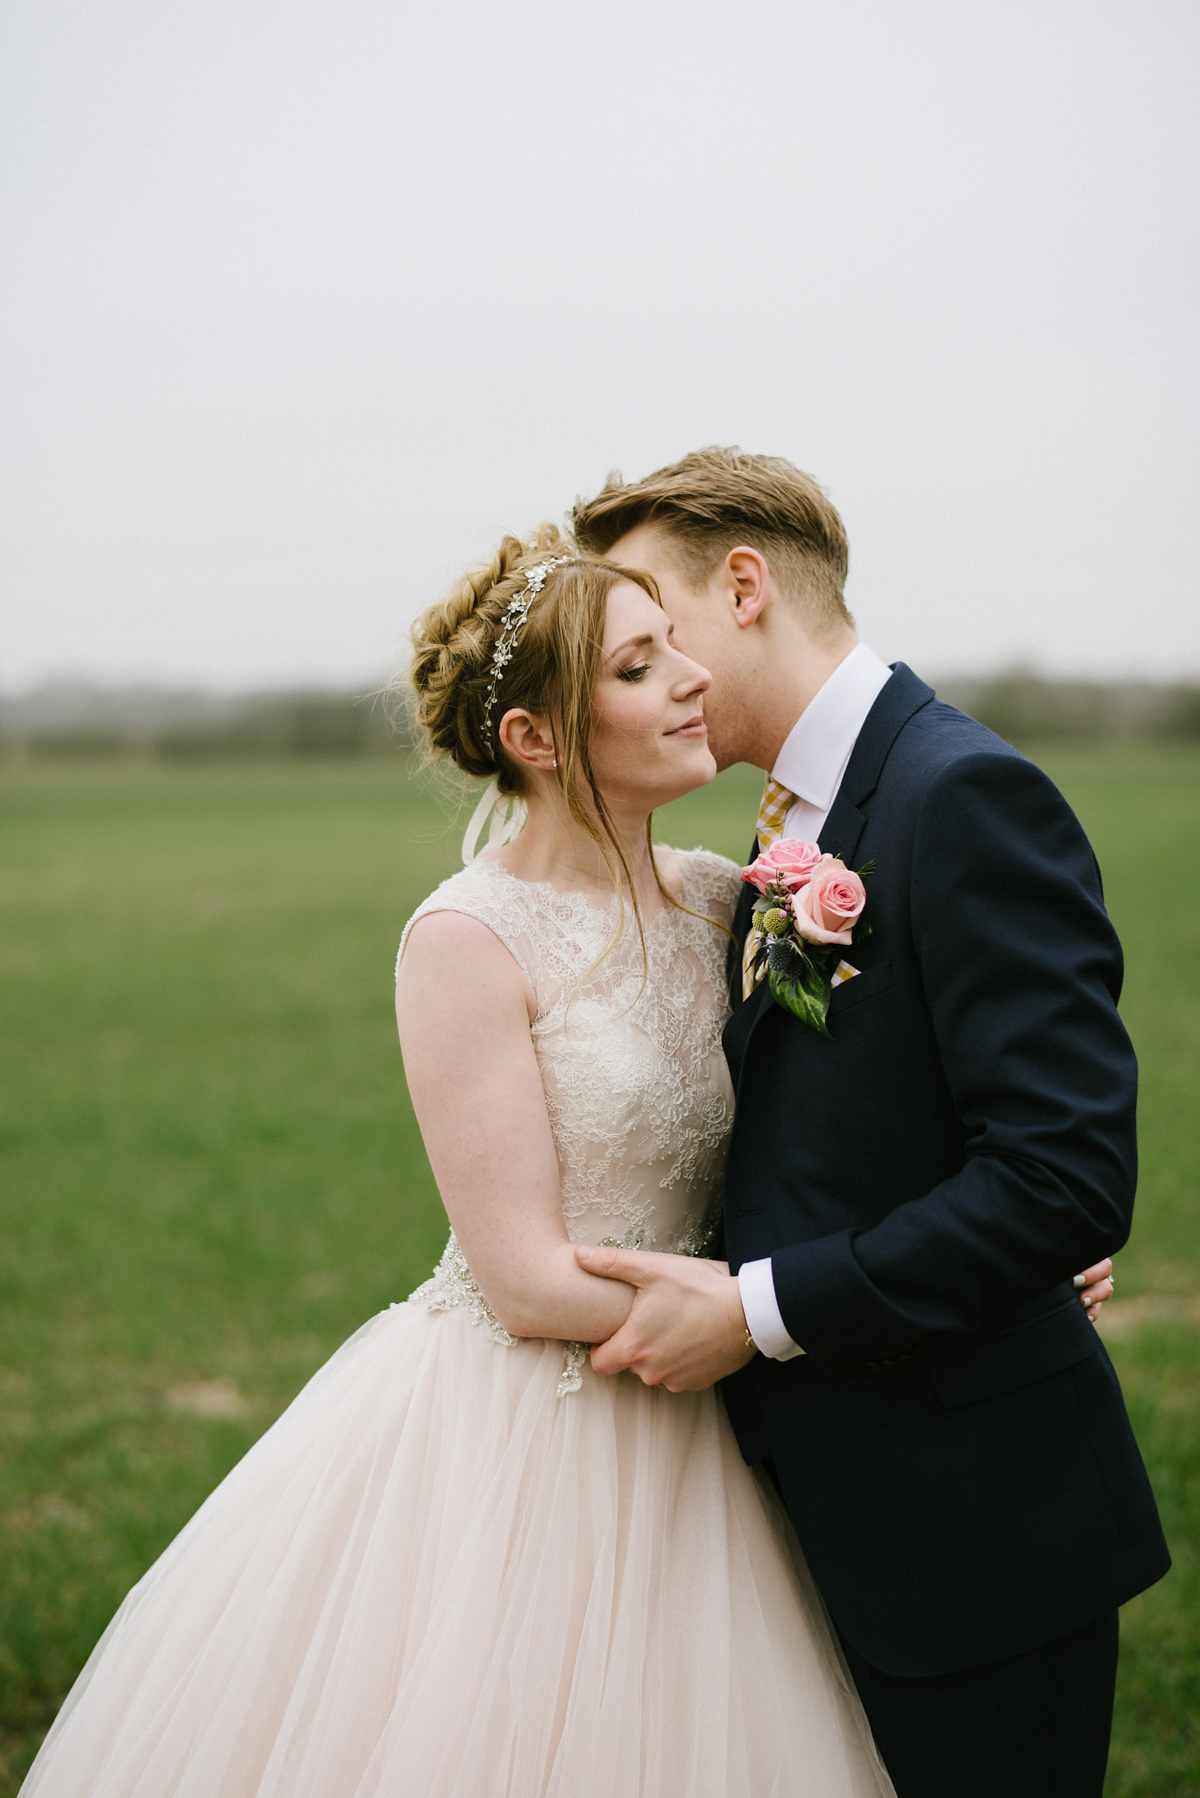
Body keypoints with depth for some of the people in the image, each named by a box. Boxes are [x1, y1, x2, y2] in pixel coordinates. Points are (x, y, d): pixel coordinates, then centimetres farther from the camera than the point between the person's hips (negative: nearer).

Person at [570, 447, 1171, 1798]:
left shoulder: (967, 797, -17)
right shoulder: (791, 830, 12)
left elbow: (1069, 1171, -25)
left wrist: (761, 1310, -21)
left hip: (971, 1531, -8)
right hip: (825, 1509, 8)